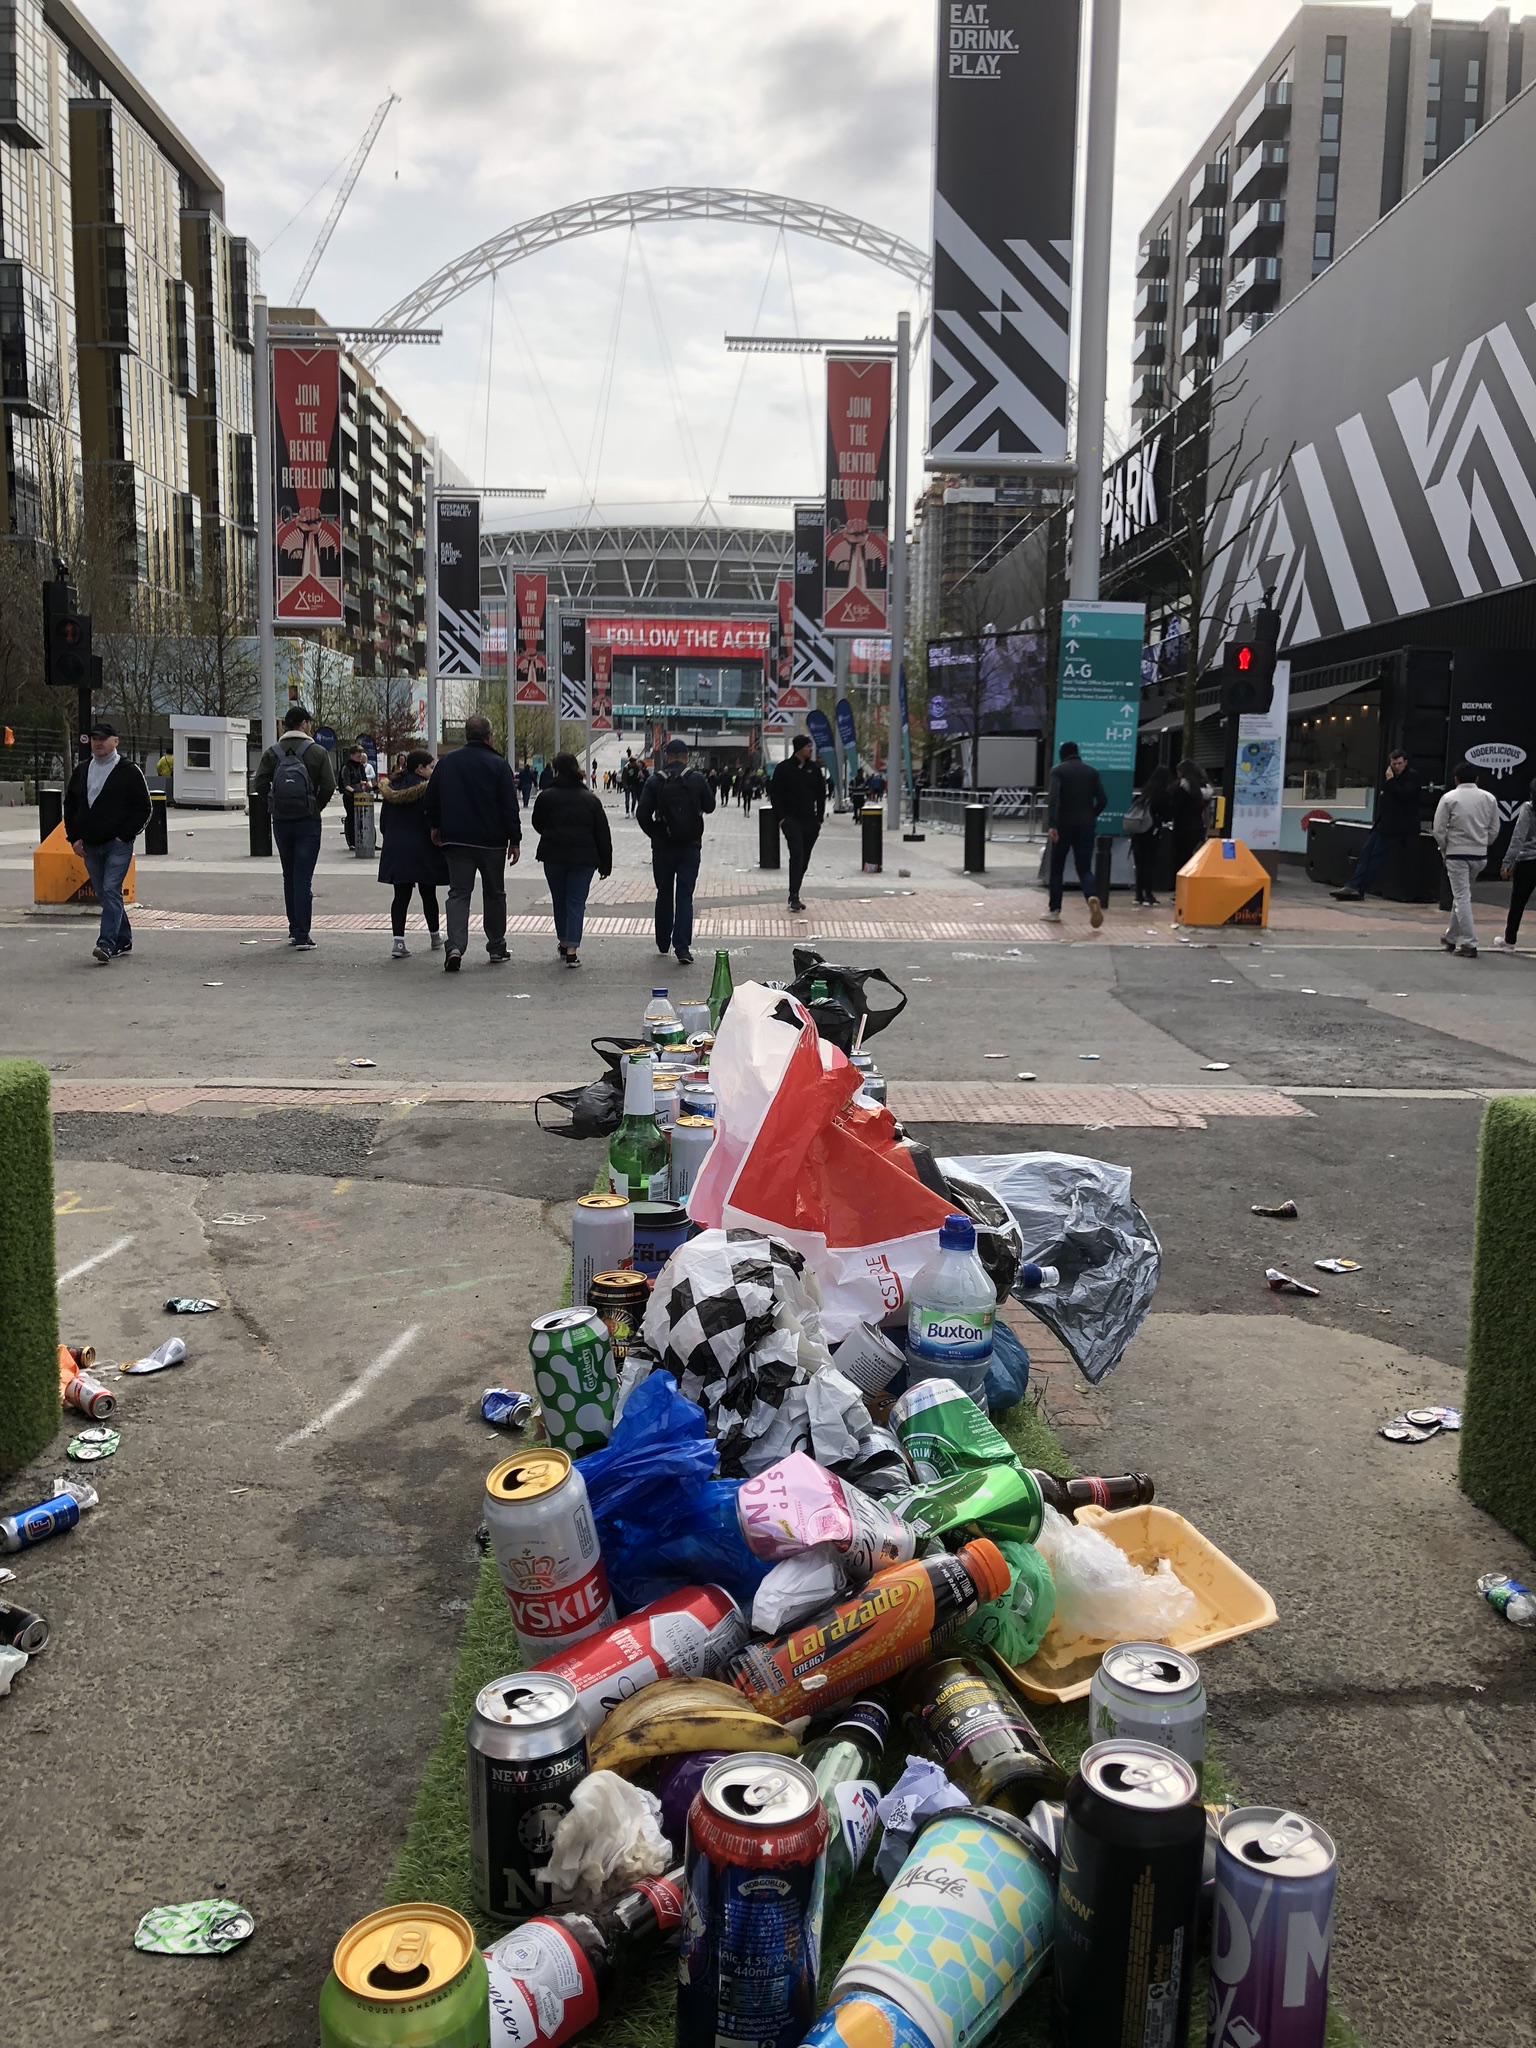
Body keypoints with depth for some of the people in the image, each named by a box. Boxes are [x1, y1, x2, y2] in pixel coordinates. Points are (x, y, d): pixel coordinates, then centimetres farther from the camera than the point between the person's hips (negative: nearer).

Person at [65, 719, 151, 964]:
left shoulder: (129, 770, -3)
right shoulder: (81, 770, 12)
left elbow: (143, 809, -4)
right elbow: (69, 805, 18)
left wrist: (124, 836, -10)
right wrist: (74, 838, 8)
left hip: (118, 844, -6)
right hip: (90, 846, 6)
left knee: (111, 891, -16)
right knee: (103, 895, 11)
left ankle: (106, 944, -21)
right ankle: (123, 940, 24)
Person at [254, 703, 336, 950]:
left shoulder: (272, 753, 1)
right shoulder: (318, 752, -6)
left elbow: (260, 785, -5)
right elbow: (329, 786, -11)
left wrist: (276, 803, 8)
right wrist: (316, 806, 5)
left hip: (280, 821, 3)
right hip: (308, 821, -3)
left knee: (289, 877, 16)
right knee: (303, 879, -3)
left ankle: (294, 930, 22)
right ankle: (302, 936, -7)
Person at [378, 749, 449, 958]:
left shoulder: (391, 789, 7)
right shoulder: (427, 790, -13)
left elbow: (383, 822, 12)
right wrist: (442, 846, -6)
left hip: (395, 851, 4)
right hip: (422, 851, -4)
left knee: (401, 895, 4)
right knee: (428, 895, 11)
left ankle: (398, 940, -7)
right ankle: (435, 937, 26)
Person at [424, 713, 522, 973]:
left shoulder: (446, 763, 4)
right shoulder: (499, 766, -7)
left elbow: (432, 798, 12)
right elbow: (510, 807, -9)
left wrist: (435, 827, 26)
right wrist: (515, 840, -3)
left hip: (456, 840, 2)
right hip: (491, 842, -2)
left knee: (458, 893, 2)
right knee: (494, 893, 12)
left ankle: (455, 946, -18)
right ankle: (497, 949, 20)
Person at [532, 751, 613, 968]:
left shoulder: (546, 797, -4)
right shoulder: (591, 800, 2)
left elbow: (538, 824, 9)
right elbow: (603, 834, 3)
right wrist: (605, 864, 7)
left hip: (553, 856, 0)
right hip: (584, 857, 0)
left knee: (559, 900, 16)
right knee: (576, 903, 1)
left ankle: (563, 943, 31)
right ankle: (571, 949, -9)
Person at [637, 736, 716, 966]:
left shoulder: (655, 782, -6)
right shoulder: (697, 779, -5)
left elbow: (642, 815, -10)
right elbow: (710, 806, 7)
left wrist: (655, 834, 5)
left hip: (663, 846, 1)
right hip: (690, 846, 0)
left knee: (664, 894, 16)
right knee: (685, 896, -1)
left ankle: (663, 943, 25)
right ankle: (682, 948, -11)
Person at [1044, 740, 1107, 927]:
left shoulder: (1058, 771, -1)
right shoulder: (1092, 772, 10)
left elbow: (1054, 798, -16)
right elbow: (1102, 800, 5)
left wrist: (1052, 825, -22)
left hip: (1064, 825, -2)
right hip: (1086, 826, 2)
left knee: (1057, 869, 11)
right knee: (1085, 869, 4)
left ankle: (1054, 911, 15)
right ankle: (1093, 898, -25)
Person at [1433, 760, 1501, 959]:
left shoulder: (1449, 798, -7)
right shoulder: (1489, 798, 4)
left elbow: (1439, 830, -6)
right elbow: (1494, 829, 8)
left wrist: (1444, 850, 8)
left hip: (1457, 854, -4)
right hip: (1480, 855, 4)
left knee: (1462, 898, -3)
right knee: (1461, 896, 18)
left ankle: (1469, 944, -8)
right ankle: (1451, 937, 28)